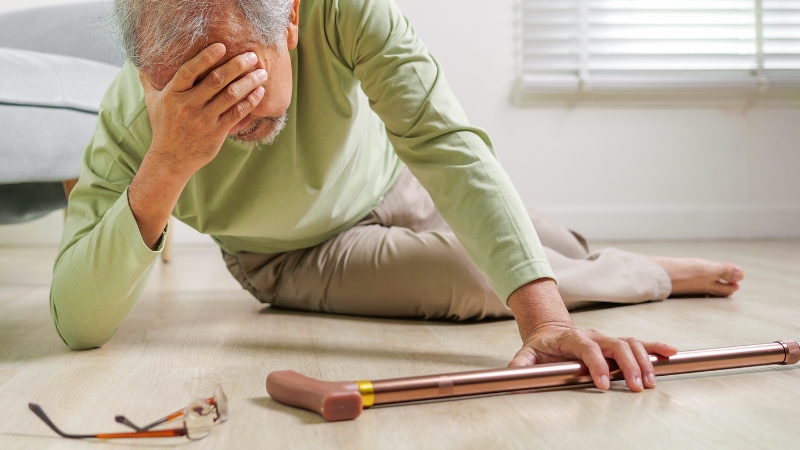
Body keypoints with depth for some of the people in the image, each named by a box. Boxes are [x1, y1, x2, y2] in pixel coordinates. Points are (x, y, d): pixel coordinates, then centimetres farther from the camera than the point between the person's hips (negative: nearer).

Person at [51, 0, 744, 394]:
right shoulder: (133, 112, -35)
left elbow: (446, 144, -40)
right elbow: (77, 324, -38)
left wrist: (544, 315, -52)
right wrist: (164, 169, -55)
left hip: (389, 184, 2)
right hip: (296, 256, -1)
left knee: (566, 253, 10)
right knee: (478, 281, -18)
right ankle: (661, 277, 14)